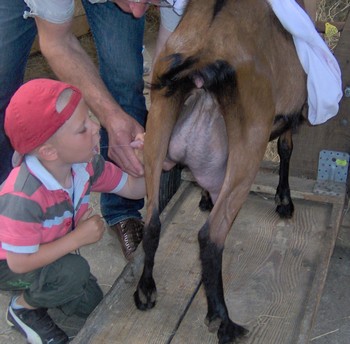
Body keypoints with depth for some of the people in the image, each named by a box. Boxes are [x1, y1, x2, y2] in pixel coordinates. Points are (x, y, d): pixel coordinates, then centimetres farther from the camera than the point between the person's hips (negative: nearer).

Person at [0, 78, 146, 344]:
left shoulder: (84, 164, -19)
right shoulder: (24, 197, -42)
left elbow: (133, 187, -8)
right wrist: (79, 237, -32)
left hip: (44, 249, 7)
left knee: (90, 303, 8)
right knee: (73, 272, -31)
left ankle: (35, 288, 28)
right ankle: (23, 308, -2)